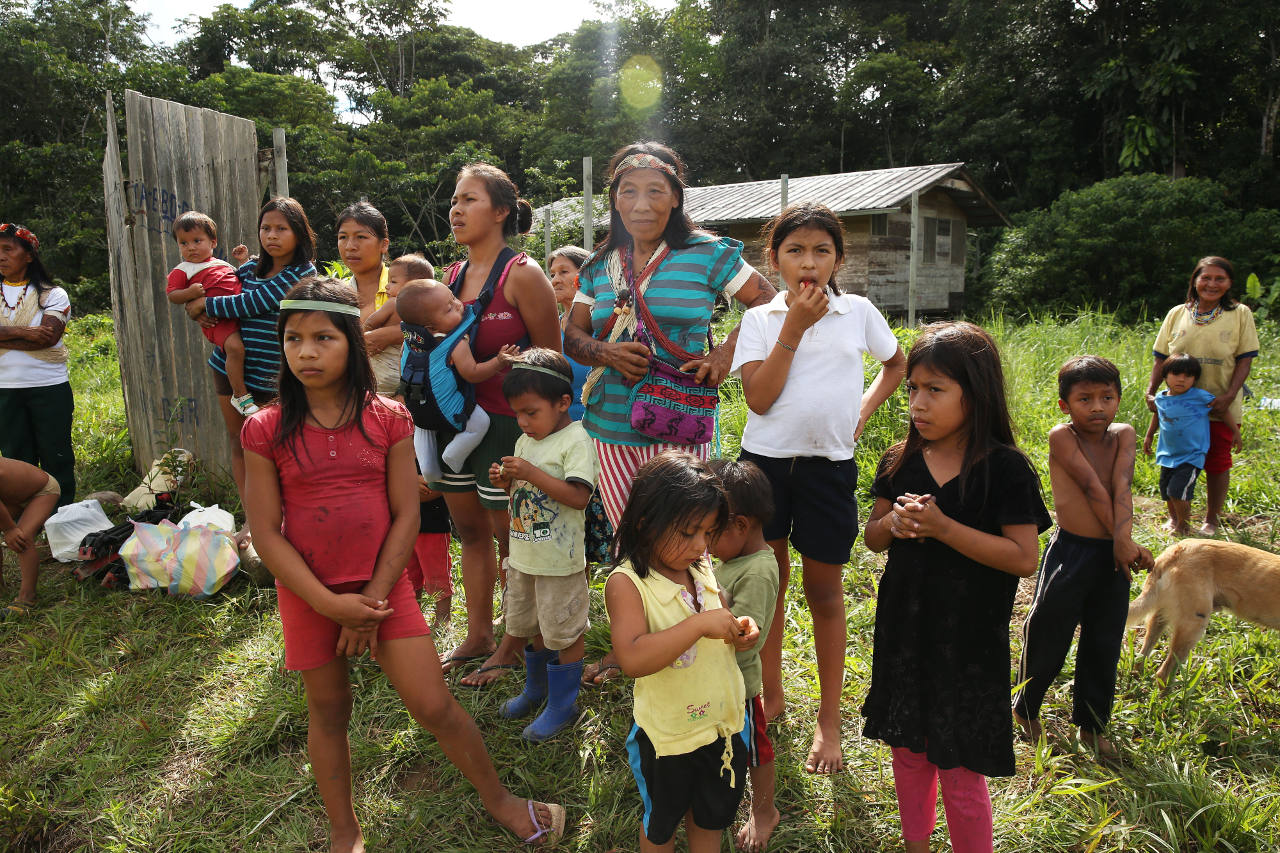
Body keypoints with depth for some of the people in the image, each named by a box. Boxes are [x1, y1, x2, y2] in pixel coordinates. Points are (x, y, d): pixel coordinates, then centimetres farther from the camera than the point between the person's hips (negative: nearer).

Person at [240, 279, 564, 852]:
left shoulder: (387, 419, -6)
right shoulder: (267, 430, -6)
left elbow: (406, 516, -5)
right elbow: (265, 532, -7)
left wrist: (372, 600, -10)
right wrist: (330, 604, -13)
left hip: (384, 588, -1)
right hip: (309, 596, 1)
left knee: (434, 706, 1)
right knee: (328, 713, 16)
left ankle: (498, 799, 25)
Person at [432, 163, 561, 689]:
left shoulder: (521, 274, -12)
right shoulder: (452, 278, 9)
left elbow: (551, 360, -10)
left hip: (507, 423, -7)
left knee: (510, 539, 6)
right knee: (470, 532, 17)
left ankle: (514, 647, 24)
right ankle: (477, 637, 33)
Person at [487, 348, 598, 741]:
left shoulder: (575, 441, -16)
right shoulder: (525, 441, 8)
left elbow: (578, 496, -27)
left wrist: (531, 473, -29)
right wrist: (506, 481, -3)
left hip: (560, 560, -8)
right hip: (523, 556, 8)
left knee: (563, 633, 6)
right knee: (532, 627, 23)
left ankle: (563, 703, 23)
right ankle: (536, 688, 43)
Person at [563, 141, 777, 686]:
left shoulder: (707, 254, -2)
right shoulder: (599, 266, 10)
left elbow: (768, 302, 3)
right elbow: (572, 336, 13)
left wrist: (724, 356, -7)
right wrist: (606, 353, -8)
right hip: (611, 424, 4)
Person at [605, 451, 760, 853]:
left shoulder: (702, 569, -4)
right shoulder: (627, 583, -25)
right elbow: (633, 659, -38)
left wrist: (738, 634, -9)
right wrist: (700, 623, -38)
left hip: (725, 724, 5)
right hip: (668, 735, -5)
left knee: (711, 815, 27)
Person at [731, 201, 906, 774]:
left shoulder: (858, 312, 2)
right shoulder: (759, 319, 0)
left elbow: (897, 364, 20)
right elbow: (759, 398, -12)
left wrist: (863, 412, 5)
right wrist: (794, 326, -13)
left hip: (829, 464, 0)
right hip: (766, 460, 1)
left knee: (824, 592, 8)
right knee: (768, 581, 13)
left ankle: (829, 719, 23)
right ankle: (771, 695, 33)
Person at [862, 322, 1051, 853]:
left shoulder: (1005, 469, -14)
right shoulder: (900, 462, 0)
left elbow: (1025, 558, -17)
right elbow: (872, 538, 8)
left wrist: (943, 527, -24)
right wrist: (893, 521, -15)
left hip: (968, 638, -5)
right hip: (903, 630, 5)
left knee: (959, 768, 6)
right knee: (909, 749, 20)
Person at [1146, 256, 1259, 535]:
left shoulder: (1240, 314, -1)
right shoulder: (1176, 314, 4)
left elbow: (1245, 360, -5)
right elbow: (1161, 358, 6)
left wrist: (1228, 397, -16)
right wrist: (1150, 393, -5)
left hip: (1219, 407, -1)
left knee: (1217, 464, 7)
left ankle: (1211, 519, 26)